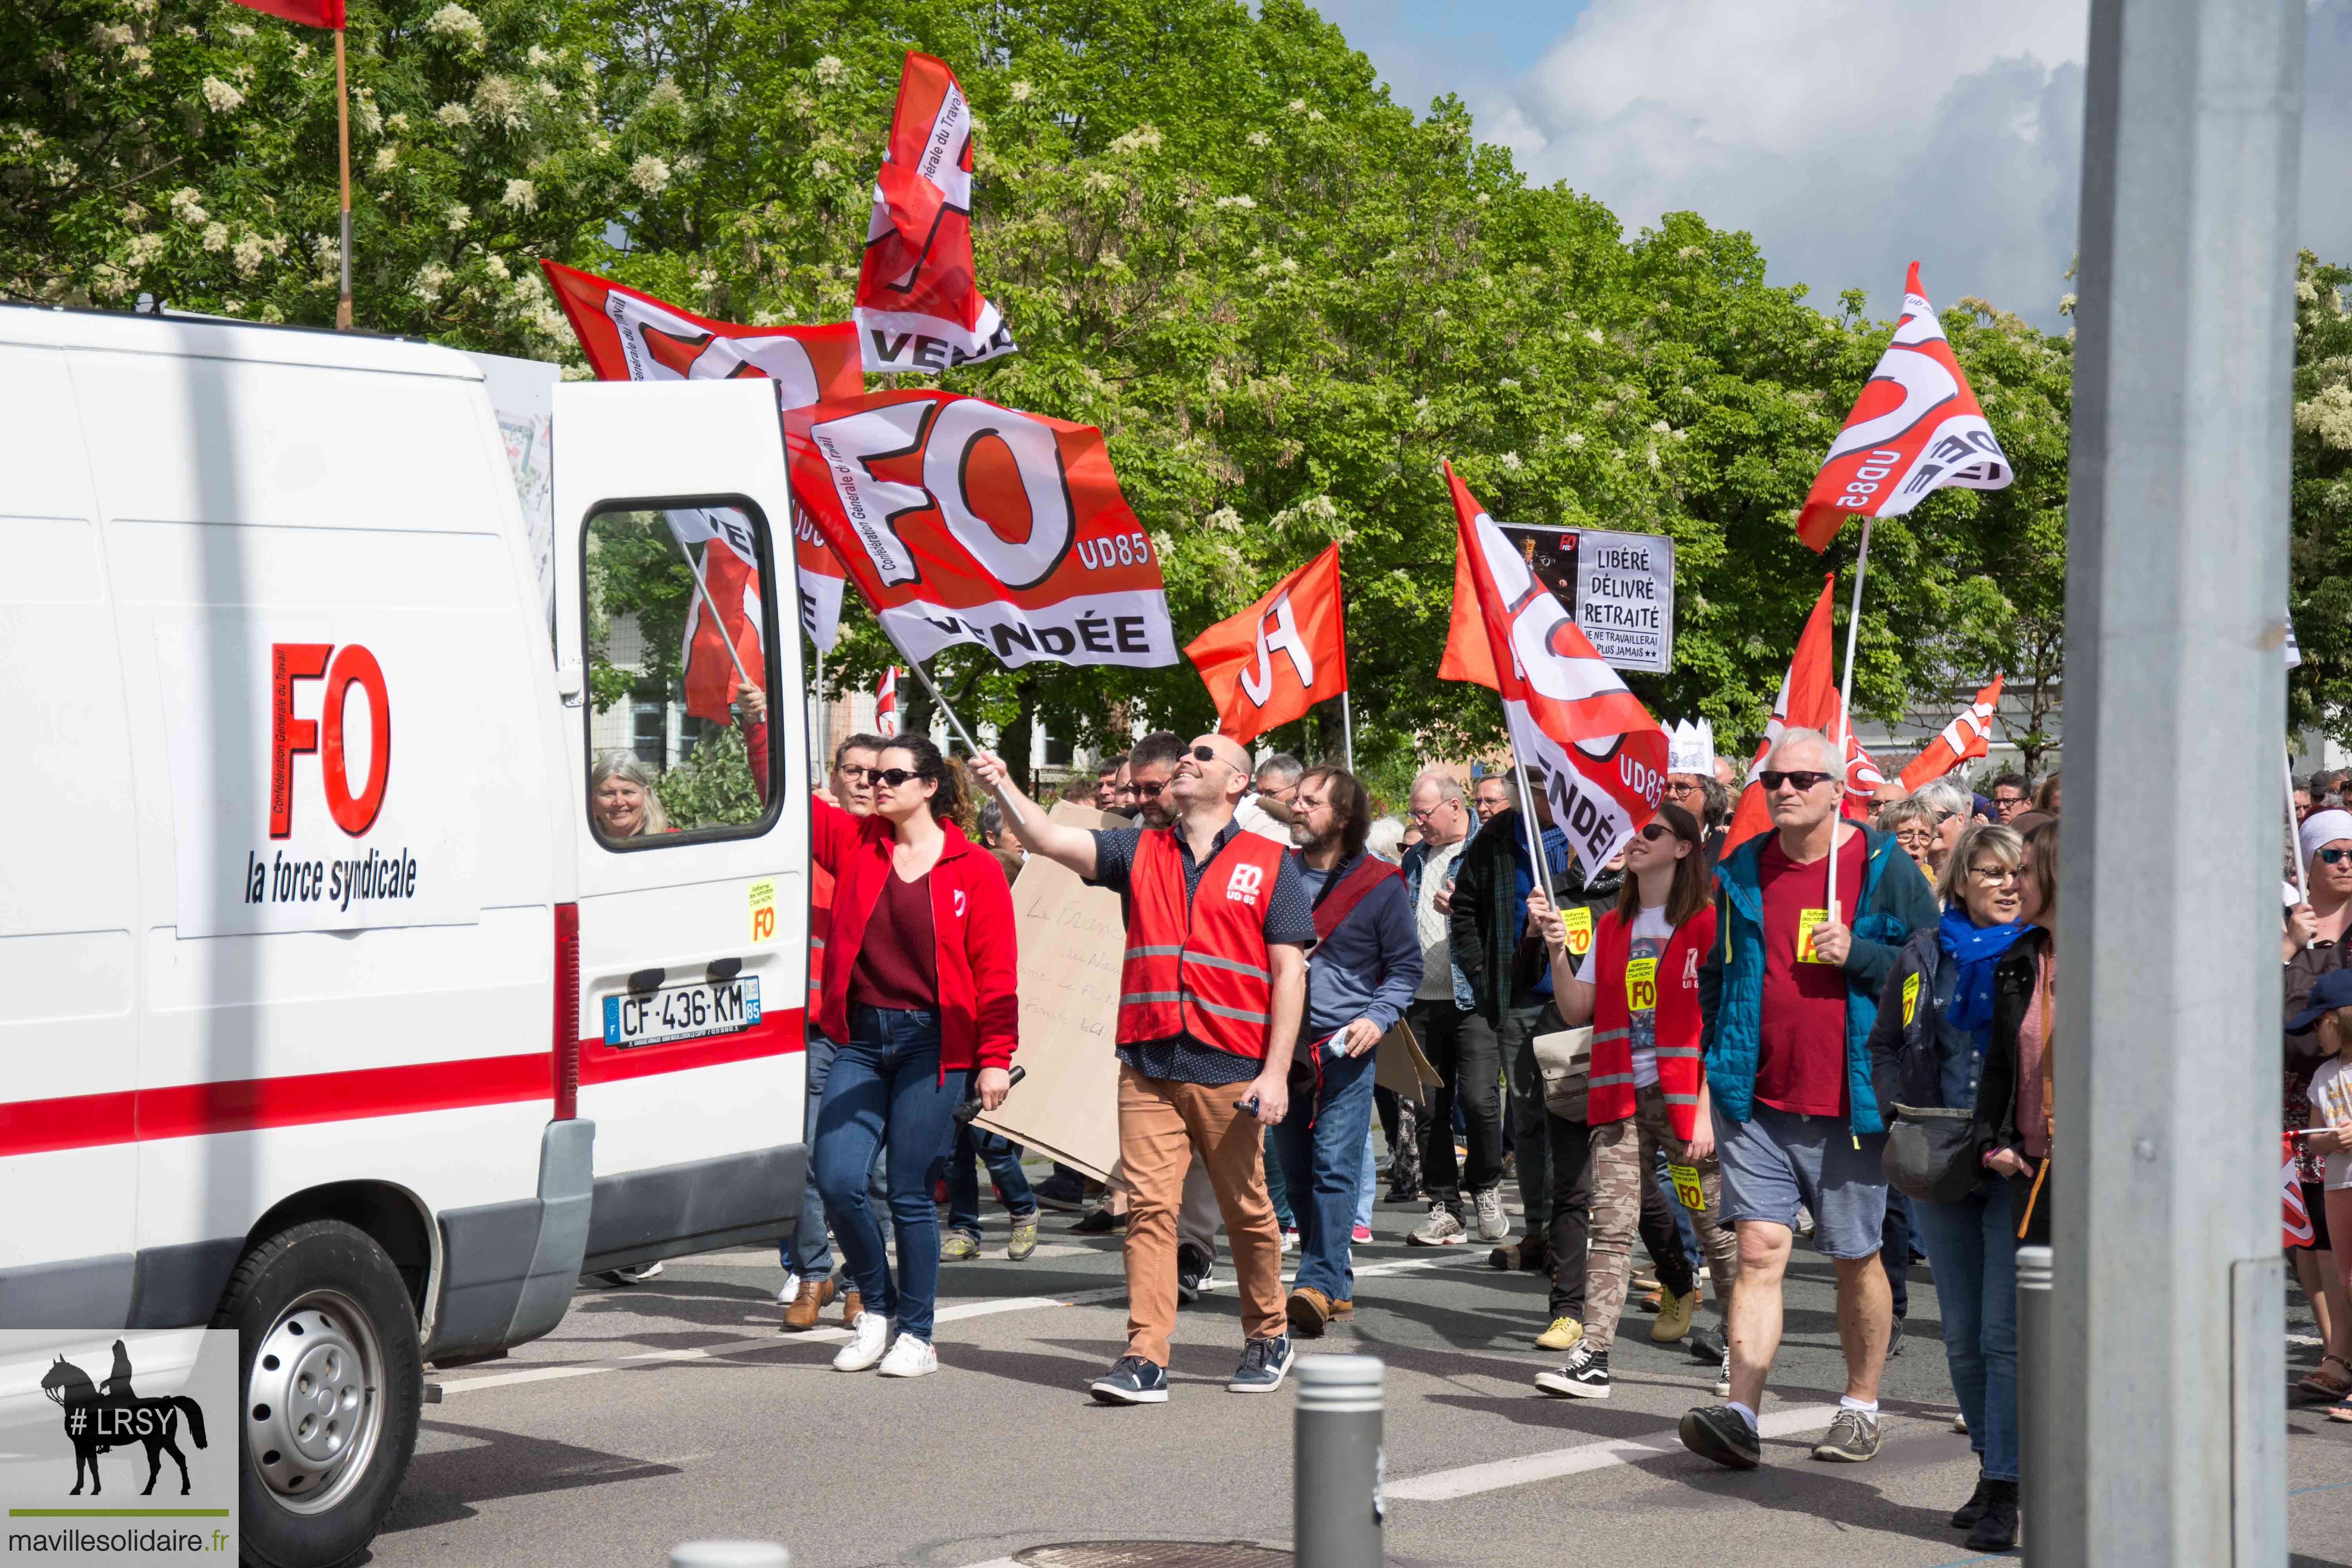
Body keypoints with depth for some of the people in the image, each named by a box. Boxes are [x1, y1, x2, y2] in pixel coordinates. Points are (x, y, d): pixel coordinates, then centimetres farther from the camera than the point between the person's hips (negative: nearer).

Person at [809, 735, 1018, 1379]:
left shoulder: (974, 870, -1)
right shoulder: (853, 843, 8)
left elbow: (995, 972, -2)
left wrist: (996, 1057, -6)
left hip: (931, 1042, -3)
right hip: (860, 1038, 3)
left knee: (910, 1191, -1)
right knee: (836, 1179, -7)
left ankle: (916, 1334, 14)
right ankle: (876, 1305, 17)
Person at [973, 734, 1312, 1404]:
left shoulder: (1270, 865, 4)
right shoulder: (1139, 852, 11)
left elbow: (1290, 973, 1)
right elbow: (1051, 840, 0)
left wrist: (1276, 1073, -7)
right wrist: (1005, 788, -19)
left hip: (1231, 1071, -2)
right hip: (1147, 1066, 2)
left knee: (1247, 1211, 8)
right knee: (1149, 1207, -6)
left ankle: (1268, 1338, 27)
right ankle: (1145, 1360, -8)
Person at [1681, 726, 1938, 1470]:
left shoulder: (1883, 868, -1)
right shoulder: (1743, 871, 10)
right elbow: (1715, 976, 19)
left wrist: (1858, 954, -14)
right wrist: (1718, 1063, 10)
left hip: (1851, 1103, -2)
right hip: (1757, 1103, 2)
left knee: (1856, 1260, 8)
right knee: (1759, 1248, -7)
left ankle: (1862, 1406, 24)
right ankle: (1741, 1415, -11)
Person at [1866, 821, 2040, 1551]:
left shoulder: (2044, 953, -2)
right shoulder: (1924, 954, 10)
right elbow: (1885, 1044, 17)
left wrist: (2018, 1145, -16)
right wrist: (1904, 1119, 1)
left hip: (2019, 1169, -4)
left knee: (2007, 1332, -9)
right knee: (1962, 1336, 9)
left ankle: (2004, 1492, -7)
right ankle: (1991, 1468, 23)